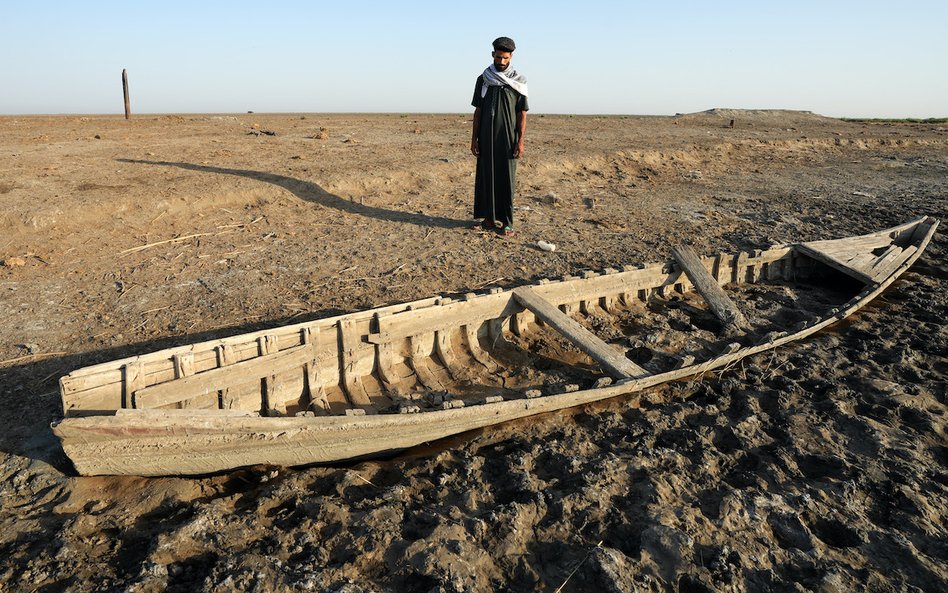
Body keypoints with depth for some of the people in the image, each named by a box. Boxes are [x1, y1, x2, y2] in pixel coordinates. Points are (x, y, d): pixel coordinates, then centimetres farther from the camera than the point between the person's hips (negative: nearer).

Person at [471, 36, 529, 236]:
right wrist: (474, 138, 2)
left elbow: (522, 113, -1)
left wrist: (520, 141, -9)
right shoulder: (483, 80, 7)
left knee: (506, 179, -1)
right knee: (485, 177, 4)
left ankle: (506, 222, 4)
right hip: (486, 138, 3)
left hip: (508, 139, -2)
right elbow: (478, 111, 8)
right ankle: (489, 218, 12)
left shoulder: (518, 81, 1)